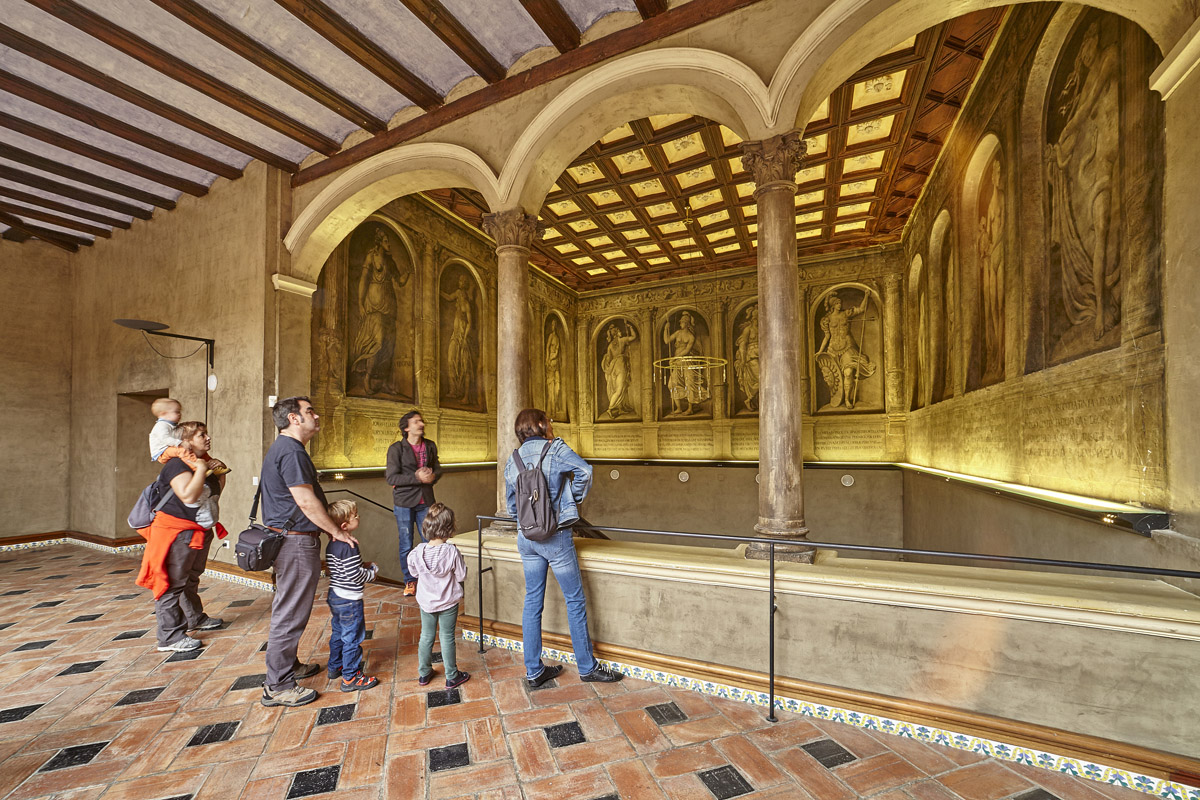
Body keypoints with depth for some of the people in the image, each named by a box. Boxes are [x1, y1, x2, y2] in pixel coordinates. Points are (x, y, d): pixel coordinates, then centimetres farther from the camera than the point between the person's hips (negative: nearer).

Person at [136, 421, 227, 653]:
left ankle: (195, 618, 40)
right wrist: (201, 470, -25)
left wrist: (221, 473, 5)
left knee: (191, 579, 25)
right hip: (178, 533, -10)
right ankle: (170, 637, 5)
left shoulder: (203, 461, 9)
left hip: (200, 533, 10)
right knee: (172, 584, -2)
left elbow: (215, 492, 21)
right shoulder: (177, 465, -19)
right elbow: (188, 496, -32)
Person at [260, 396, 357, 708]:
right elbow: (306, 502, -23)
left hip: (285, 539, 11)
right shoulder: (291, 451, -20)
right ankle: (278, 687, 11)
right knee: (290, 614, 0)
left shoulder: (282, 448, 15)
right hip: (297, 542, -11)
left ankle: (288, 666, 36)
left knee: (288, 610, 21)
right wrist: (337, 532, -13)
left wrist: (330, 528, 19)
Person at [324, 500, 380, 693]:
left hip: (334, 596, 9)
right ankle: (350, 678, 13)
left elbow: (331, 568, 12)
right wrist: (373, 569, -8)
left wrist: (362, 566, 9)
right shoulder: (349, 547, -26)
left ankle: (335, 667, 39)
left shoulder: (331, 545, 4)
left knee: (337, 634, 24)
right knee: (352, 638, 3)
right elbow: (355, 576, -25)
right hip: (349, 600, -9)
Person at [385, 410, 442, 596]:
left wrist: (432, 476, -8)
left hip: (425, 501, 3)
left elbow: (438, 469, 15)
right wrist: (418, 478, -20)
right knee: (406, 544, 6)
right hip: (404, 503, -3)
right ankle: (409, 581, 23)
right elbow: (391, 477, -12)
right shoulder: (396, 448, -6)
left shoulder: (430, 446, 8)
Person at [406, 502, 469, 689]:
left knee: (426, 636, 20)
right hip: (448, 602, -3)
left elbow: (413, 572, 3)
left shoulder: (418, 551, -15)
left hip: (426, 601, 3)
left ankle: (424, 674, 36)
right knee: (447, 638, 11)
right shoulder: (452, 551, -25)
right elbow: (461, 576, -15)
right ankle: (452, 677, 24)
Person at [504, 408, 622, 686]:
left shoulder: (512, 460, 8)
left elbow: (511, 505, 13)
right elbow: (584, 470, -23)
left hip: (526, 538, 6)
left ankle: (533, 671, 24)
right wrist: (575, 499, -8)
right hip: (555, 537, -6)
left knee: (532, 602, 14)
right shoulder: (554, 448, -9)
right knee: (575, 601, 8)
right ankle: (587, 667, 20)